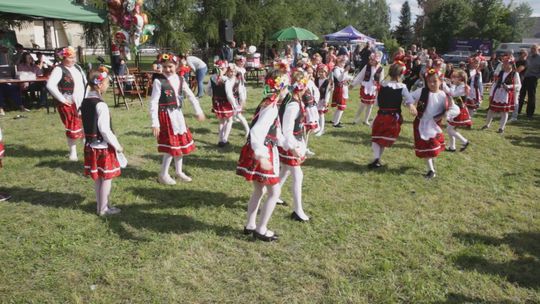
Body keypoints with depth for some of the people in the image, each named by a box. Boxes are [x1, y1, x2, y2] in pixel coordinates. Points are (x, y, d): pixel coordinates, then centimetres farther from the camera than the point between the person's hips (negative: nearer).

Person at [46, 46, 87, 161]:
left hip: (82, 102, 7)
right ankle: (73, 151, 14)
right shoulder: (59, 69, -13)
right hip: (69, 104, -7)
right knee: (73, 128, -2)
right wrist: (62, 99, -20)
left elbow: (85, 82, 22)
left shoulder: (77, 67, 11)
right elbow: (50, 85, -23)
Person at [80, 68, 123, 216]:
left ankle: (101, 205, 28)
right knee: (107, 178, 4)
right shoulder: (101, 105, -21)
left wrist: (88, 140, 19)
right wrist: (117, 146, -12)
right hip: (103, 147, -8)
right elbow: (105, 130, -22)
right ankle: (104, 208, 12)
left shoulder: (84, 102, 5)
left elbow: (86, 125, 11)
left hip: (90, 146, 8)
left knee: (98, 177, 17)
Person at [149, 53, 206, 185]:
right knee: (171, 145, -4)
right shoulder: (159, 81, -13)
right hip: (165, 115, -6)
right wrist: (155, 123, -19)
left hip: (178, 114, 6)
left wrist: (198, 111, 15)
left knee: (181, 143, 13)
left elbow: (191, 96, 15)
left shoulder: (180, 80, 4)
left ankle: (179, 171, 29)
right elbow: (153, 103, -15)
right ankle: (163, 175, 11)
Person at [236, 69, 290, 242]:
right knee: (275, 192, 2)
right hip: (263, 153, -10)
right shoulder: (271, 107, -20)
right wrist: (262, 157, -37)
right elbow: (256, 132, -30)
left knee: (259, 190, 19)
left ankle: (250, 225, 30)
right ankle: (261, 230, 11)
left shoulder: (270, 104, 11)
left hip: (262, 152, 10)